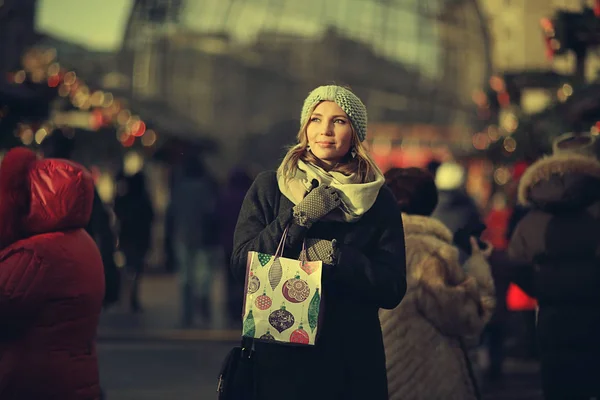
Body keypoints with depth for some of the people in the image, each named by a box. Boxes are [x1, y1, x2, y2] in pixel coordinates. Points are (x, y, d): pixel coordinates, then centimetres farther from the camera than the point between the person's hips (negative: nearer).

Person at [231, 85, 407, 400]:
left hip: (353, 360, 1)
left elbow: (393, 289, -4)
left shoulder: (378, 199, 2)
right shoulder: (268, 187, 2)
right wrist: (297, 218, -15)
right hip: (279, 357, -1)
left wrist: (336, 255, -17)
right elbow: (241, 264, -6)